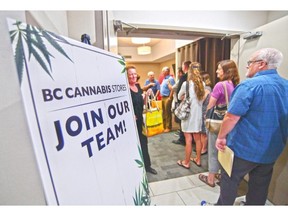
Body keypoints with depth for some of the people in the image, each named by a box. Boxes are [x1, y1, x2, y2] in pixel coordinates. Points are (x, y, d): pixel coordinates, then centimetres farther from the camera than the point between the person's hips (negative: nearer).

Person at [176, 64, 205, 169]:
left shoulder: (186, 83, -11)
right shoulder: (202, 84, 2)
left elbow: (179, 97, 3)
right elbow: (202, 98, 12)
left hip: (188, 114, -5)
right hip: (198, 113, 5)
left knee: (188, 140, 4)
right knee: (197, 138, 17)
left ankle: (186, 162, 18)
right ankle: (198, 160, 32)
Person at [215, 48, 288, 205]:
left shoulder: (250, 85, -20)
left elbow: (231, 117, -23)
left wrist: (221, 137, -10)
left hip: (244, 147, -7)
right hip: (271, 150, 7)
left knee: (230, 181, 14)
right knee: (260, 187, 20)